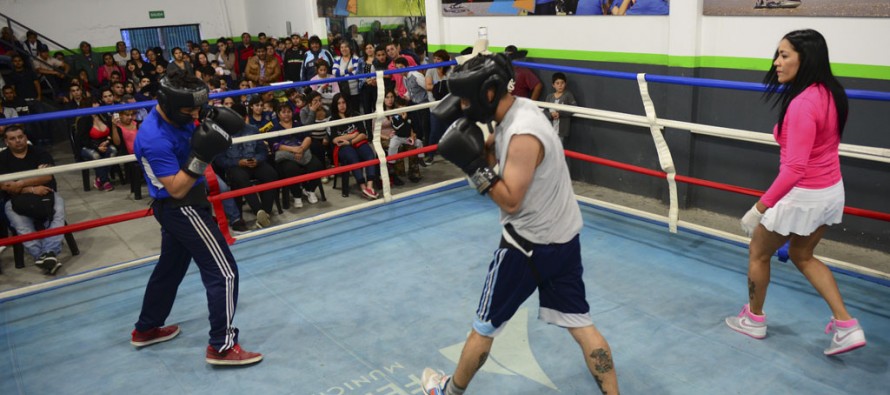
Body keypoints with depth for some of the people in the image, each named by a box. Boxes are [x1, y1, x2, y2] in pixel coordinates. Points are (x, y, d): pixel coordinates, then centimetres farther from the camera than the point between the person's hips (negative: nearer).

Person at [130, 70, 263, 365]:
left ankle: (146, 329, 41)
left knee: (170, 267, 24)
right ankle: (222, 346, -1)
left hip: (174, 208, 10)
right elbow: (177, 189, -26)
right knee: (224, 273, -7)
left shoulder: (177, 116, -3)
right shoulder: (156, 139, -28)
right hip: (182, 208, -10)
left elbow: (197, 137, 10)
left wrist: (215, 126, -11)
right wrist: (201, 156, -36)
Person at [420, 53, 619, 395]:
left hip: (530, 243, -9)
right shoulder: (519, 107, 1)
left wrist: (473, 165, -25)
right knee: (580, 324, 14)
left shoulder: (523, 134, -26)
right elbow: (494, 152, 9)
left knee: (484, 325, 12)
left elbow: (510, 201, -23)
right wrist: (474, 144, -10)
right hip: (563, 237, 9)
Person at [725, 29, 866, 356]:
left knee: (758, 253, 15)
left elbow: (794, 169, -30)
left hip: (803, 195, -9)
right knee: (803, 256, 27)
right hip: (831, 191, 9)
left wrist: (761, 207, -26)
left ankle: (754, 319, 33)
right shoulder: (829, 93, 0)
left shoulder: (802, 104, -27)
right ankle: (847, 325, 22)